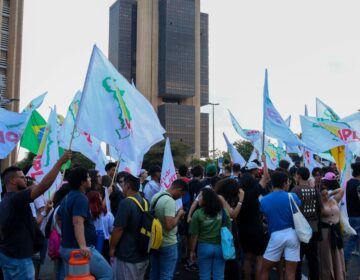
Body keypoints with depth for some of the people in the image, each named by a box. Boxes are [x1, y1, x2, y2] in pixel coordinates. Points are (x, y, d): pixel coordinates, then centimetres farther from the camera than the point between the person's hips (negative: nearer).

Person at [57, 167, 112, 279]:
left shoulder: (67, 197, 13)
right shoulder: (81, 198, -18)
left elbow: (58, 217, 27)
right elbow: (78, 222, -33)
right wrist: (82, 245, -42)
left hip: (66, 248, 10)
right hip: (79, 249, -10)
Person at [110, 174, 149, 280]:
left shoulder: (126, 203, -19)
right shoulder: (145, 202, 7)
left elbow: (118, 229, -20)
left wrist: (112, 248, -7)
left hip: (127, 256, -8)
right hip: (143, 255, 8)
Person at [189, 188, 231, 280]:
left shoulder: (198, 213, -10)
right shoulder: (223, 211, -1)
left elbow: (194, 235, -8)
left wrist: (192, 251, 3)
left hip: (204, 247, -2)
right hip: (220, 247, 3)